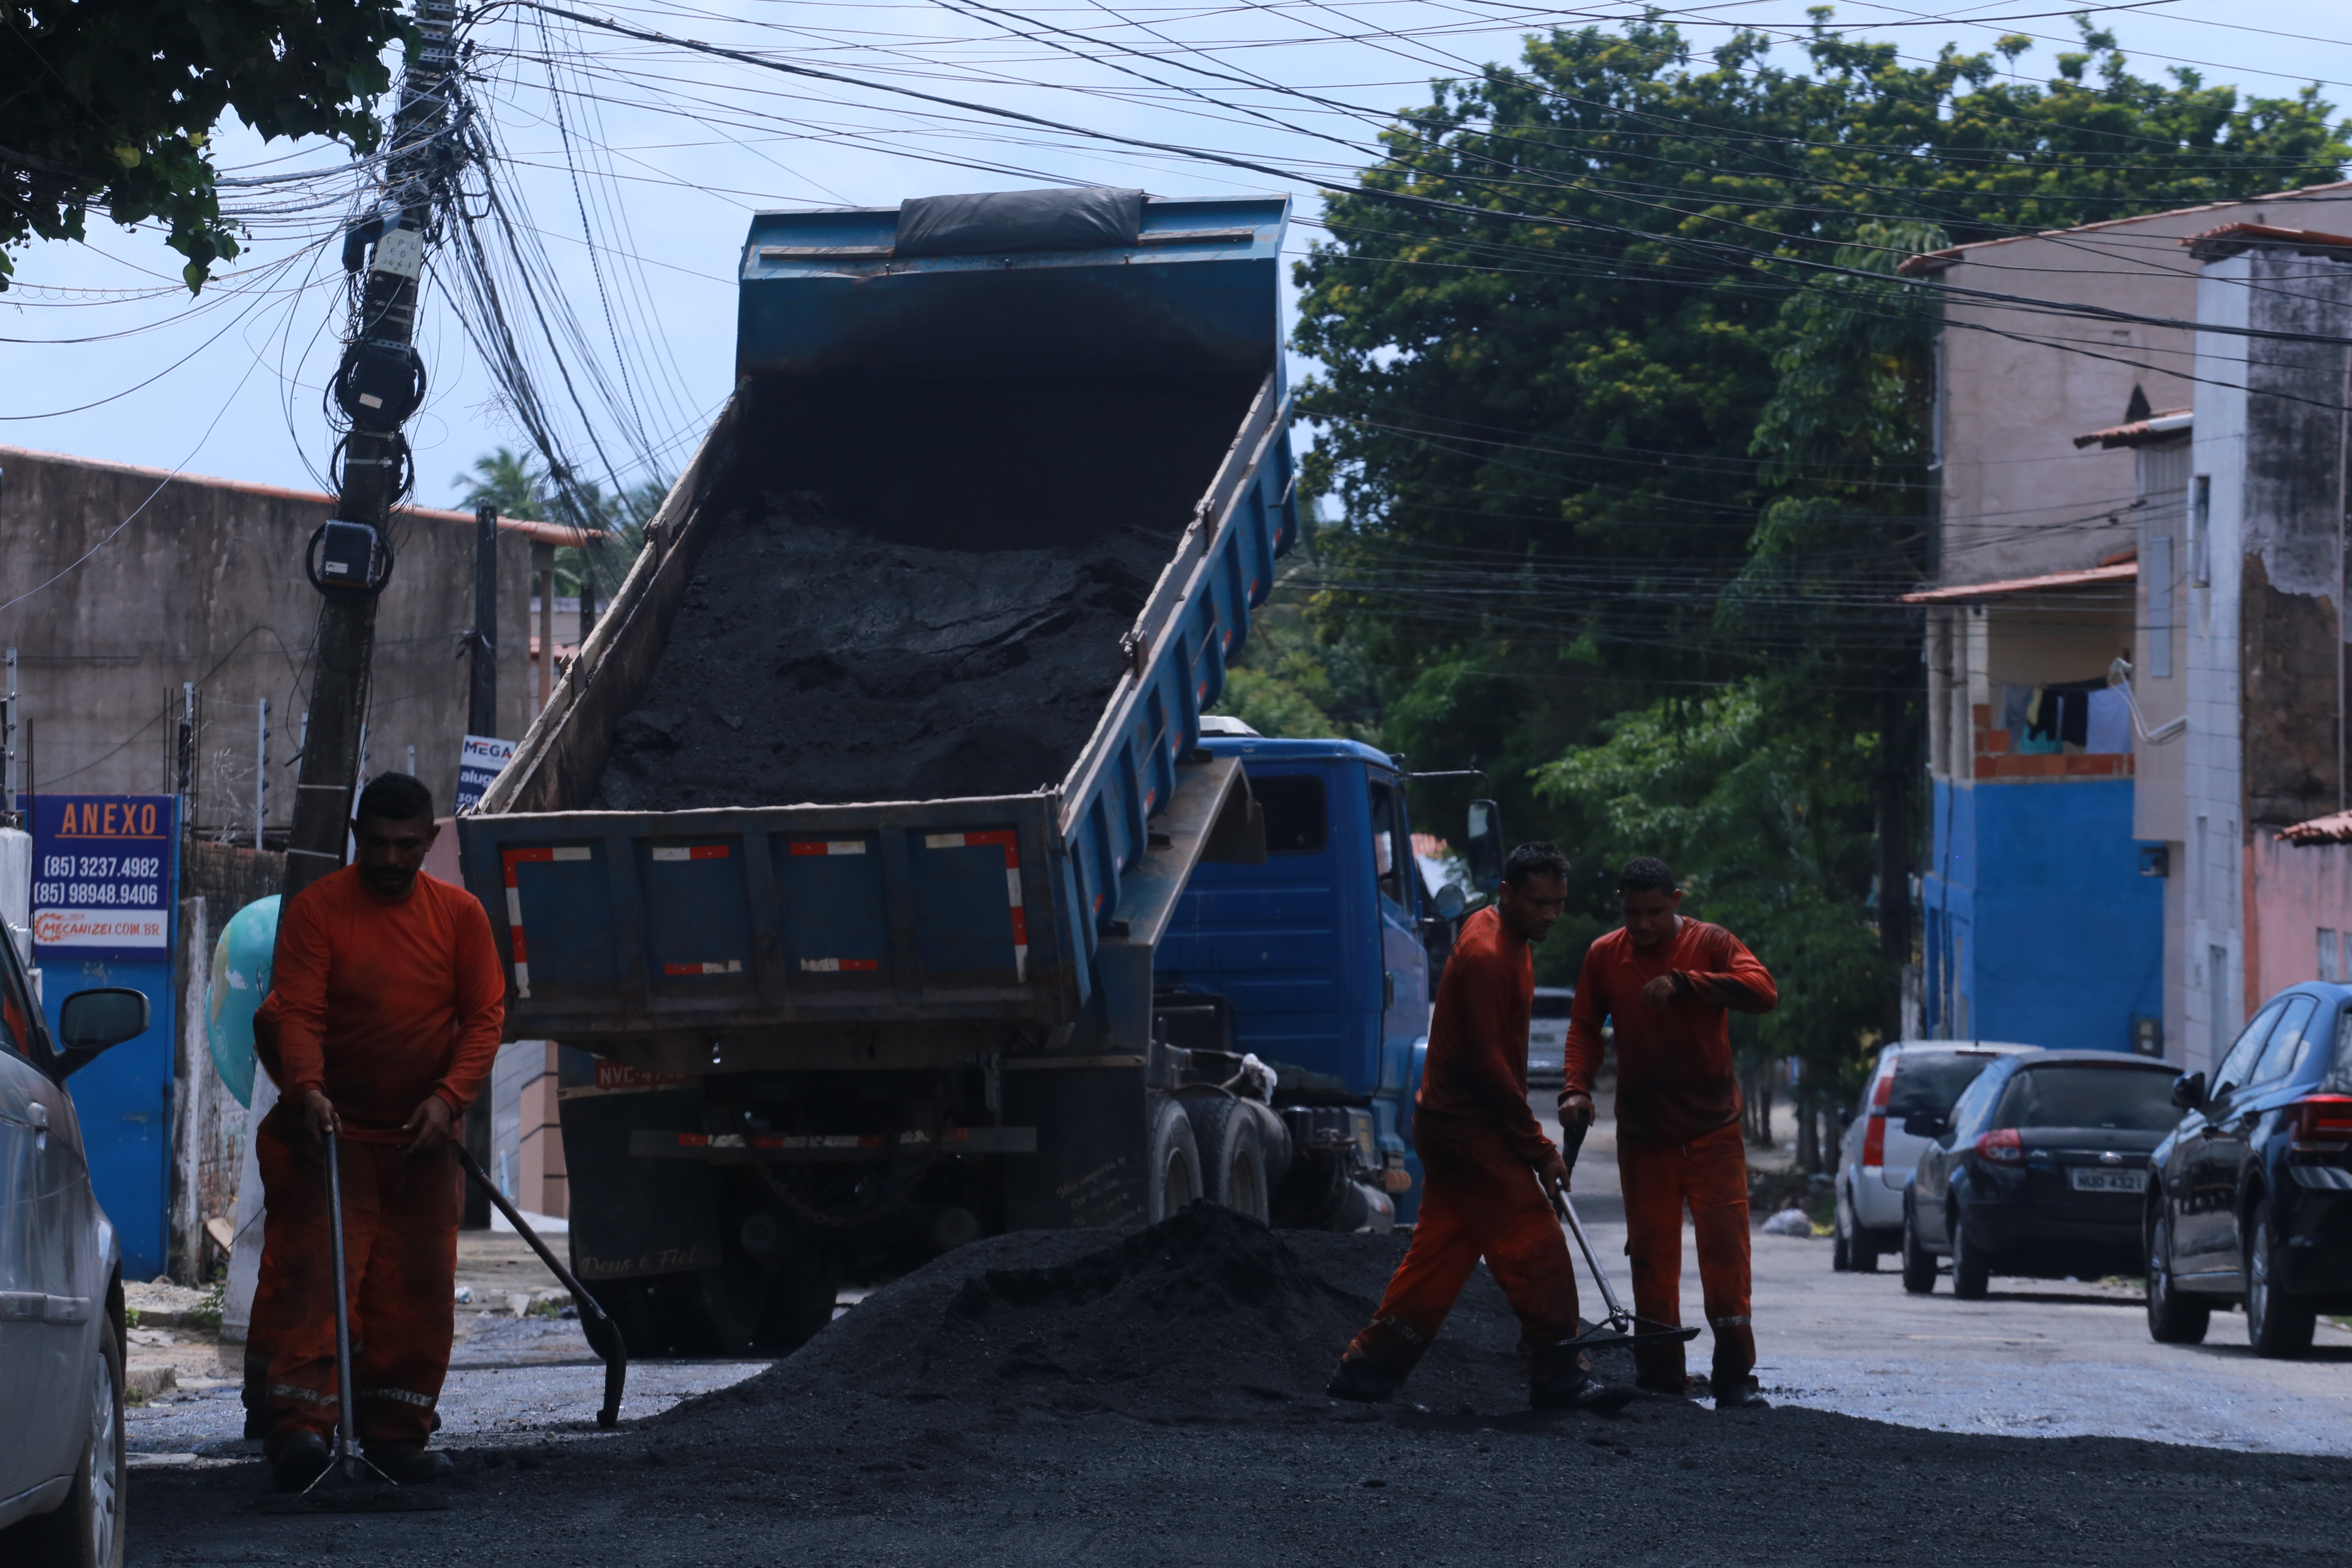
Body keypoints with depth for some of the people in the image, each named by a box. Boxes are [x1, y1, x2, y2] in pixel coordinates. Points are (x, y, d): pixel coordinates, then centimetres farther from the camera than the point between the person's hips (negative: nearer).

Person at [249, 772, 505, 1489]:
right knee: (313, 1271, -13)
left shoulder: (459, 915, 5)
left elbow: (485, 1016, 2)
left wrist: (448, 1097, -14)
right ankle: (299, 1420, -20)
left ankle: (398, 1431, 12)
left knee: (418, 1289, 5)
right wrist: (307, 1089, -30)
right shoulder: (316, 909, -4)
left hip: (422, 1137, 3)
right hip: (330, 1132, -3)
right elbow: (295, 1012, -12)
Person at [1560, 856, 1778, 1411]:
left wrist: (1683, 982, -28)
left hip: (1713, 1130, -3)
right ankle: (1660, 1378, 8)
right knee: (1651, 1254, 3)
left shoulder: (1710, 944, -5)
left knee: (1725, 1246, -8)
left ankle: (1734, 1375, -6)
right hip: (1643, 1134, 3)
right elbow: (1585, 1026, 12)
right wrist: (1576, 1087, -4)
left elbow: (1763, 991, -21)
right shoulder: (1604, 956, 4)